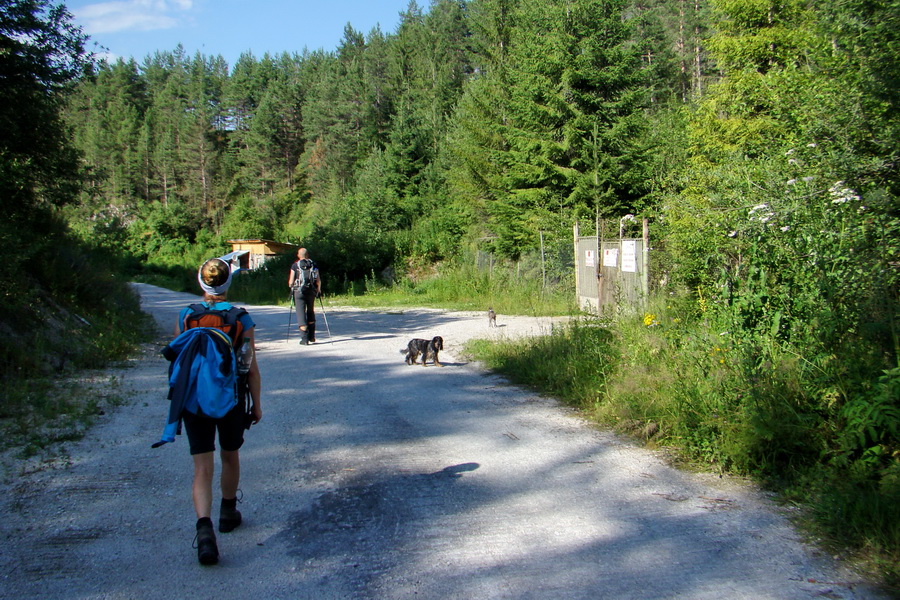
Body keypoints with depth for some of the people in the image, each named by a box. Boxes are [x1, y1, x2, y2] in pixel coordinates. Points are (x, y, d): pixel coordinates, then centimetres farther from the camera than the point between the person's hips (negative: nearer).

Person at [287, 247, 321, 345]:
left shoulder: (295, 266, -1)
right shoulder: (313, 265, 5)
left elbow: (291, 281, -3)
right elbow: (318, 280, 1)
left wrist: (291, 287, 17)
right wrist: (319, 291, 12)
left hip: (299, 292, -3)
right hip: (311, 292, 3)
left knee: (301, 314, 0)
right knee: (311, 312, 19)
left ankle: (304, 339, -5)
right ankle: (312, 336, 20)